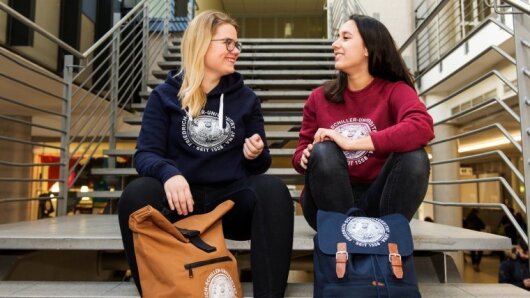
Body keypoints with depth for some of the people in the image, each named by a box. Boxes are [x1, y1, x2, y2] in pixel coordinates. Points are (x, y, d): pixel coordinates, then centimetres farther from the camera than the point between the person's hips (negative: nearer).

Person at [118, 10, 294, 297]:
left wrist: (256, 155, -12)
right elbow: (145, 153, -4)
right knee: (136, 194, -30)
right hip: (181, 200, -1)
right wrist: (168, 173, -27)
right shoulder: (165, 95, 6)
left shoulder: (245, 97, 11)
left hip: (232, 198, 1)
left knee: (273, 189, -29)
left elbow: (259, 164, 14)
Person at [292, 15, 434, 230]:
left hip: (376, 202, 0)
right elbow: (301, 152, 6)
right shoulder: (319, 97, 3)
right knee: (323, 152, -28)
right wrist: (305, 157, -20)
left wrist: (351, 143, -28)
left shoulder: (395, 90, -2)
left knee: (414, 157, -26)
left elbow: (422, 127, -24)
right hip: (329, 203, 1)